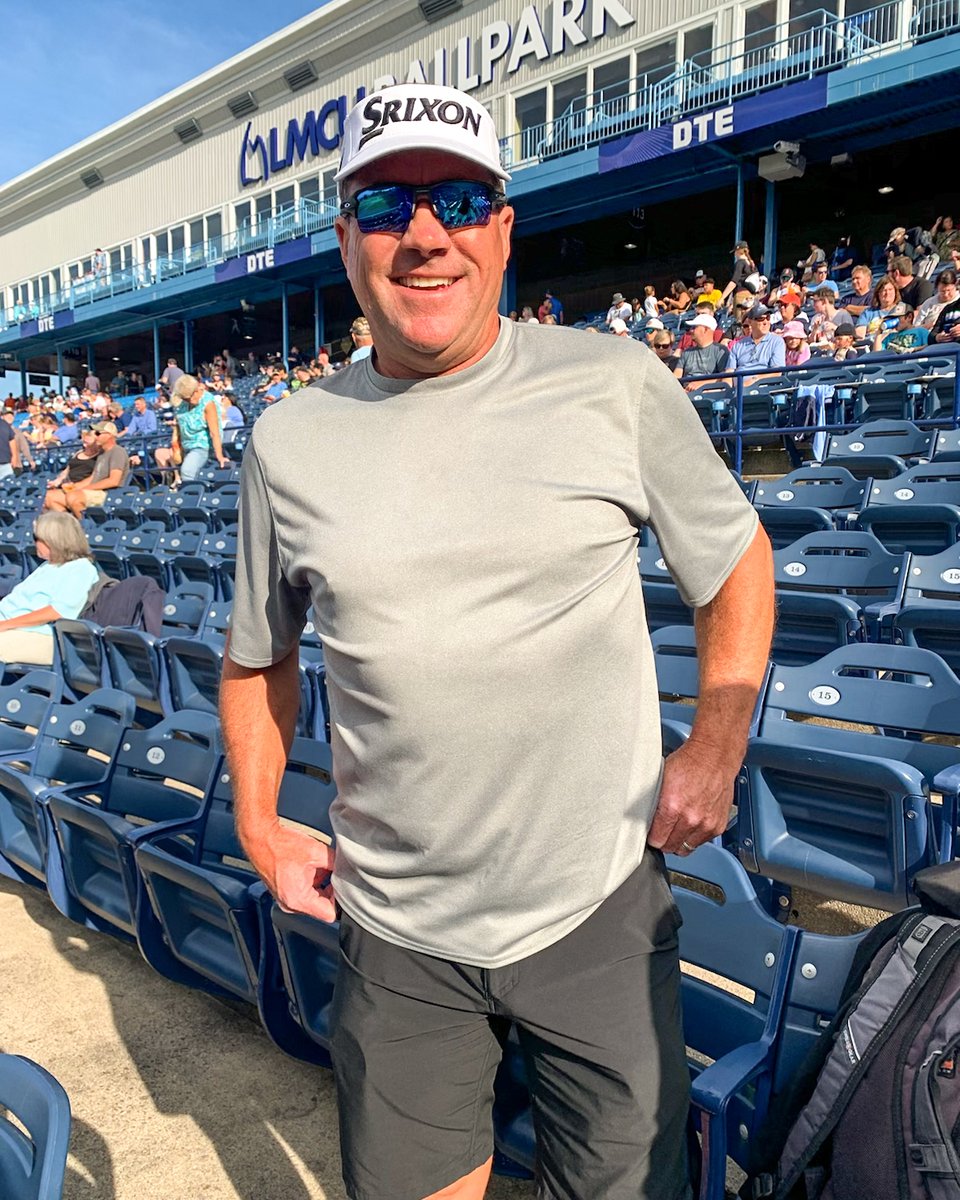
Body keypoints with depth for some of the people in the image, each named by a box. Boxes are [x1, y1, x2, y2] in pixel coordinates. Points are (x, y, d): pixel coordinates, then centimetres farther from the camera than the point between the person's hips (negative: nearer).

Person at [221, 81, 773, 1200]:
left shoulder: (617, 383, -7)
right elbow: (255, 657, 12)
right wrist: (260, 829, 7)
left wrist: (715, 747, -6)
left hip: (598, 909, -1)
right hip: (393, 933, 2)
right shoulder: (287, 441, -1)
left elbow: (738, 561, 5)